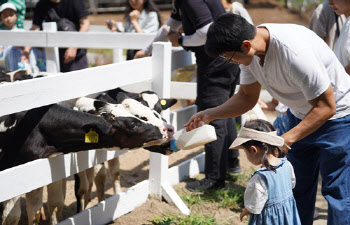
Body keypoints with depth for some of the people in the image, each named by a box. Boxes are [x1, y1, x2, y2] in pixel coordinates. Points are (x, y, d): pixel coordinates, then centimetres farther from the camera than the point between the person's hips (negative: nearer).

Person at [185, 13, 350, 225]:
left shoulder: (294, 52, -36)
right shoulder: (251, 51, -11)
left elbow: (326, 107, -28)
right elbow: (247, 97, 4)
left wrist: (288, 138, -32)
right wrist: (210, 114, -9)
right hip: (300, 115, 8)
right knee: (297, 186, 12)